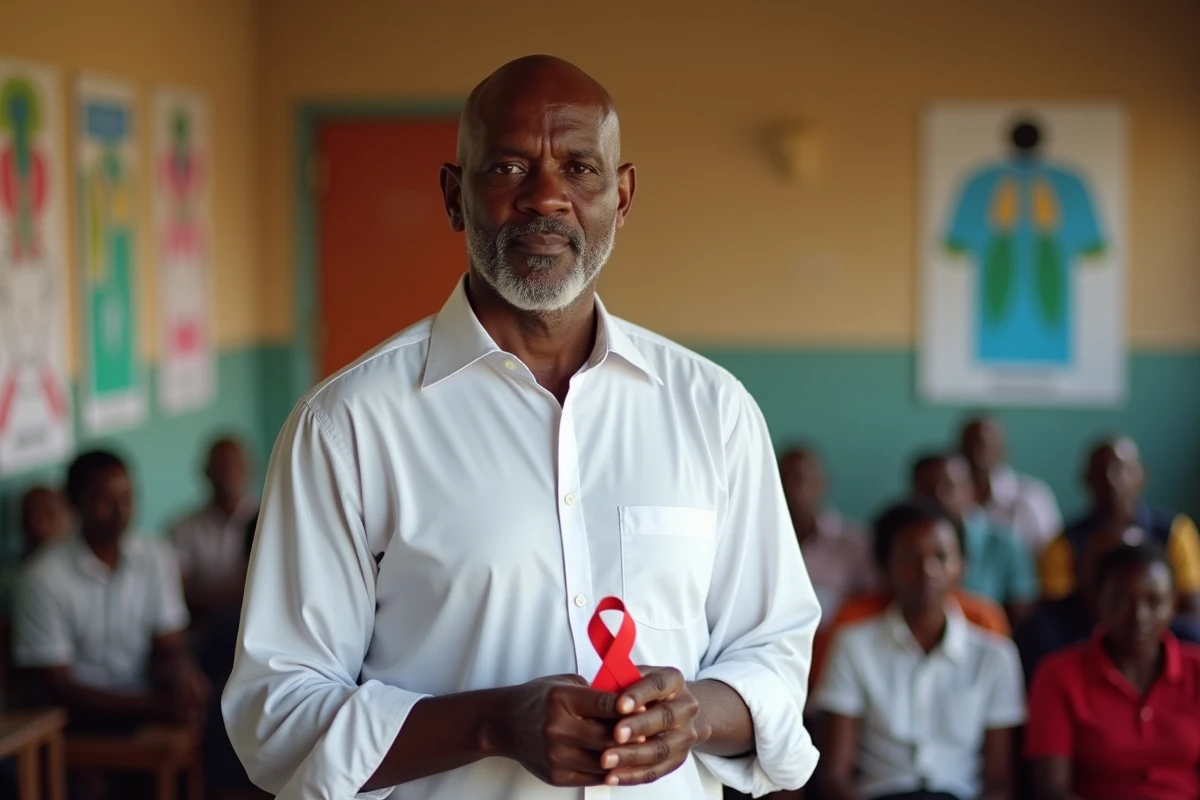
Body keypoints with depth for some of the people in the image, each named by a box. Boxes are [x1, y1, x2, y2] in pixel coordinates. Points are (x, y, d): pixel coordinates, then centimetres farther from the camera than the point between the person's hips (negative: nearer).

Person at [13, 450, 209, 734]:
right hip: (85, 715, -5)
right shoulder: (45, 579, -11)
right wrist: (155, 705, -20)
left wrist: (182, 676, -21)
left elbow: (169, 648, 5)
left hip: (148, 697, 6)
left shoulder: (156, 558, 4)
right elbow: (58, 686, -11)